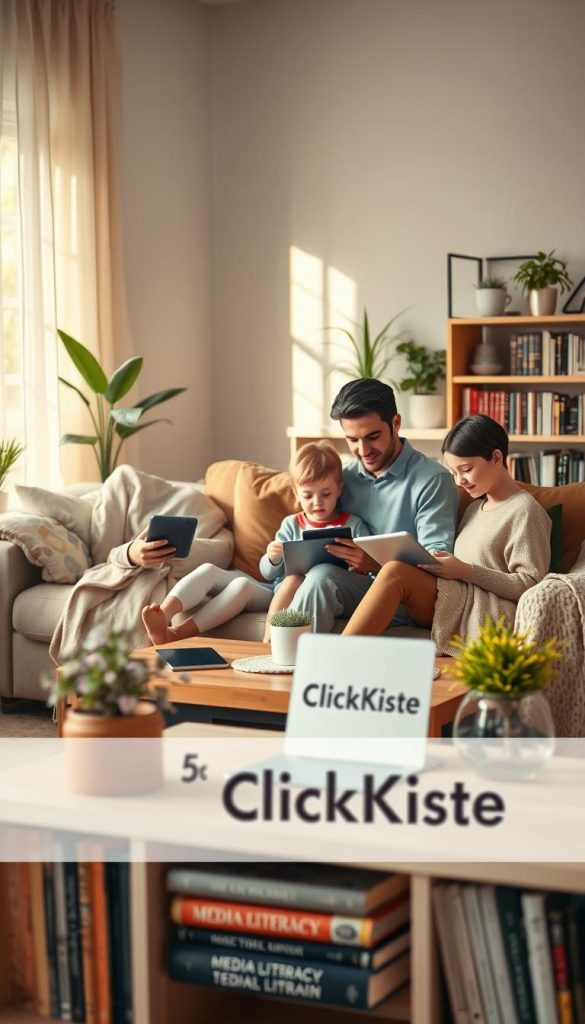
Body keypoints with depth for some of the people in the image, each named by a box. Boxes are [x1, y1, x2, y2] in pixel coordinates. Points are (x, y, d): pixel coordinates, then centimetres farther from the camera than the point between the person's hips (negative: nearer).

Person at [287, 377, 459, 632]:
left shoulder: (433, 480, -4)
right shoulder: (344, 477, 15)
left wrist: (377, 565, -28)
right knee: (321, 575, -30)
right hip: (354, 586, 5)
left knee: (322, 578, -30)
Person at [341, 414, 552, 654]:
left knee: (395, 573, -25)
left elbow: (530, 586, -9)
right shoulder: (474, 508, 27)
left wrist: (465, 571, -14)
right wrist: (439, 563, -1)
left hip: (492, 613, -9)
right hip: (458, 602, 9)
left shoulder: (524, 510, 0)